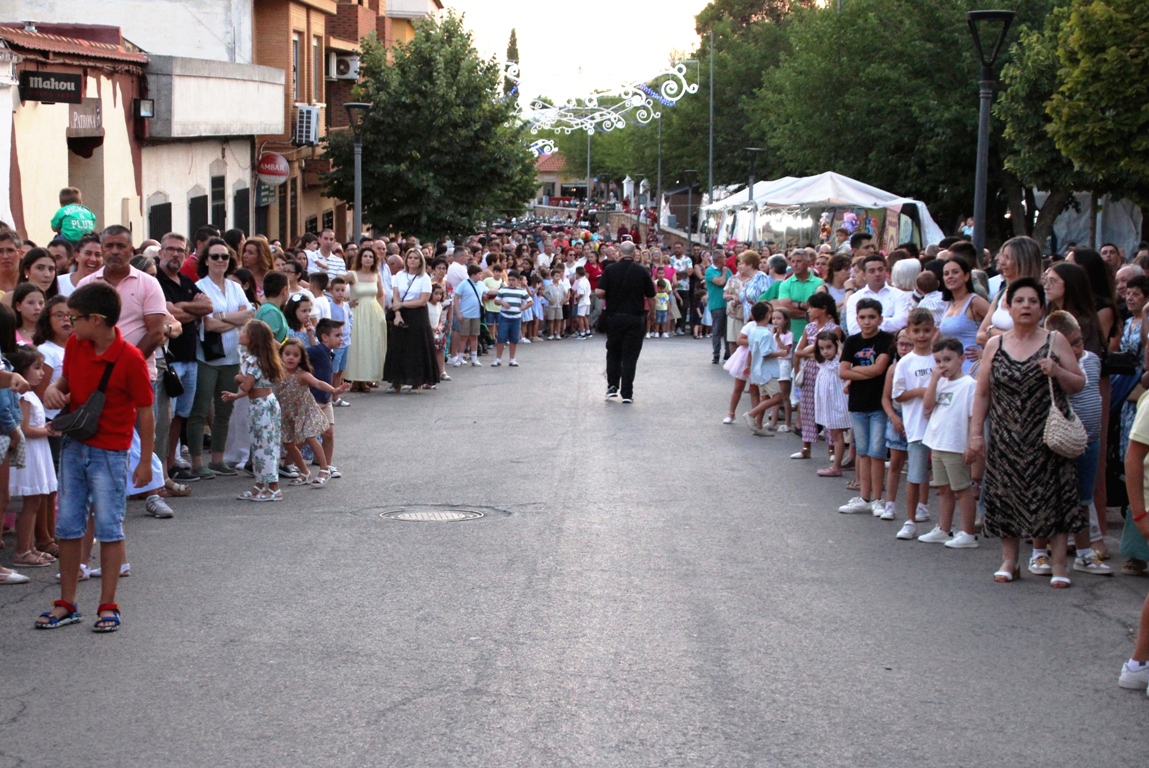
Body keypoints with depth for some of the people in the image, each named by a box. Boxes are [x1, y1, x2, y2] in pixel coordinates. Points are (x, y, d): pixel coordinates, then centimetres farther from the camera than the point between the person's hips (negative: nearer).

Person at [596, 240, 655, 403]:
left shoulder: (610, 270, -6)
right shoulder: (642, 272, -4)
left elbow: (599, 292, -12)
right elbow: (651, 295, 2)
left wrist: (608, 297, 10)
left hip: (614, 315, 0)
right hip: (635, 317, 0)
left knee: (613, 352, 18)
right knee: (630, 355, 3)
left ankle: (612, 387, 12)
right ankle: (627, 393, 0)